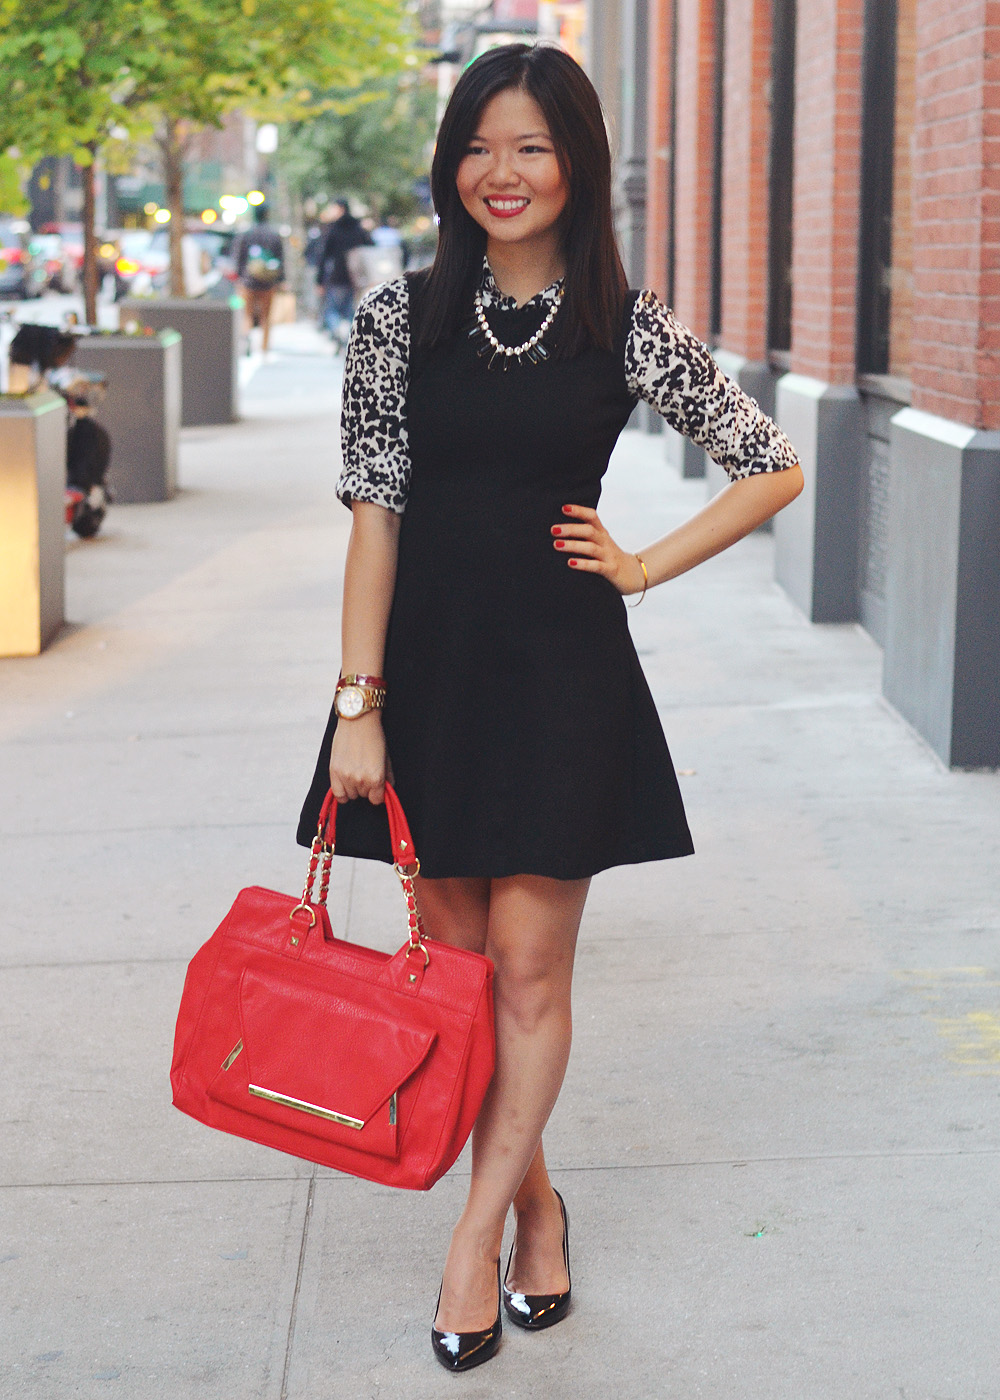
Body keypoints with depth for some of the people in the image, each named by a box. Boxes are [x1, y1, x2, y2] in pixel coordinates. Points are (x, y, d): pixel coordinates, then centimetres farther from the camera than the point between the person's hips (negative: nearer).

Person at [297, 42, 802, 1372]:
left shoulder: (628, 328, -1)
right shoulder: (400, 318, 1)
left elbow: (774, 468, 6)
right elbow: (375, 514, -1)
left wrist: (644, 567, -1)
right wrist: (359, 705, -6)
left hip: (562, 668, -1)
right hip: (428, 662, 2)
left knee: (529, 968, -1)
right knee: (454, 961, 8)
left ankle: (475, 1238, 10)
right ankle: (537, 1204, 25)